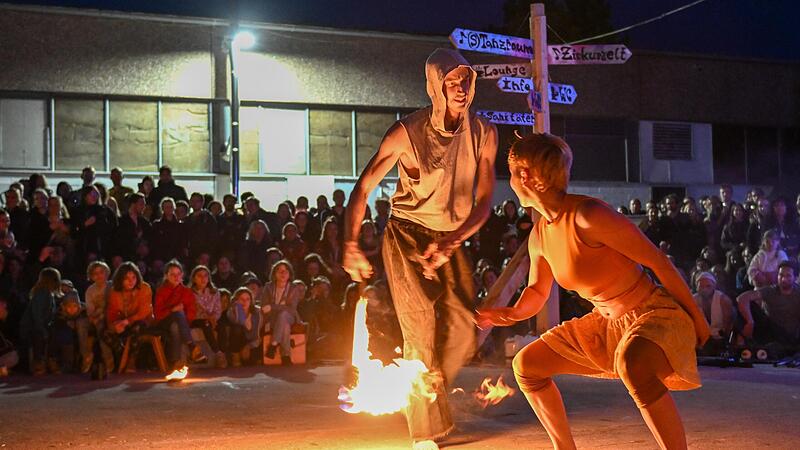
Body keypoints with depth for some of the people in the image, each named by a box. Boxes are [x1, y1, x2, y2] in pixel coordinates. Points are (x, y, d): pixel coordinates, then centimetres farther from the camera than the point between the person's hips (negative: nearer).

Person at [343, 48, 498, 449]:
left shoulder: (483, 133, -4)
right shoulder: (407, 132, -15)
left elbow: (484, 201, -6)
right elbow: (363, 188, -13)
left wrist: (451, 243, -21)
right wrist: (351, 244, -26)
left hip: (451, 239, 4)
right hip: (407, 235, -4)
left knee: (462, 330, -7)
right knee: (421, 328, -11)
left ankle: (427, 396, 22)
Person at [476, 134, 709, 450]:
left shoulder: (588, 216, -25)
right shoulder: (539, 235, 1)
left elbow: (658, 261, -20)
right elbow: (537, 291, 17)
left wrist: (697, 319, -13)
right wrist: (511, 314, -5)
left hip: (653, 314, -9)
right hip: (606, 322, 9)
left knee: (632, 364, -42)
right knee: (526, 364, 10)